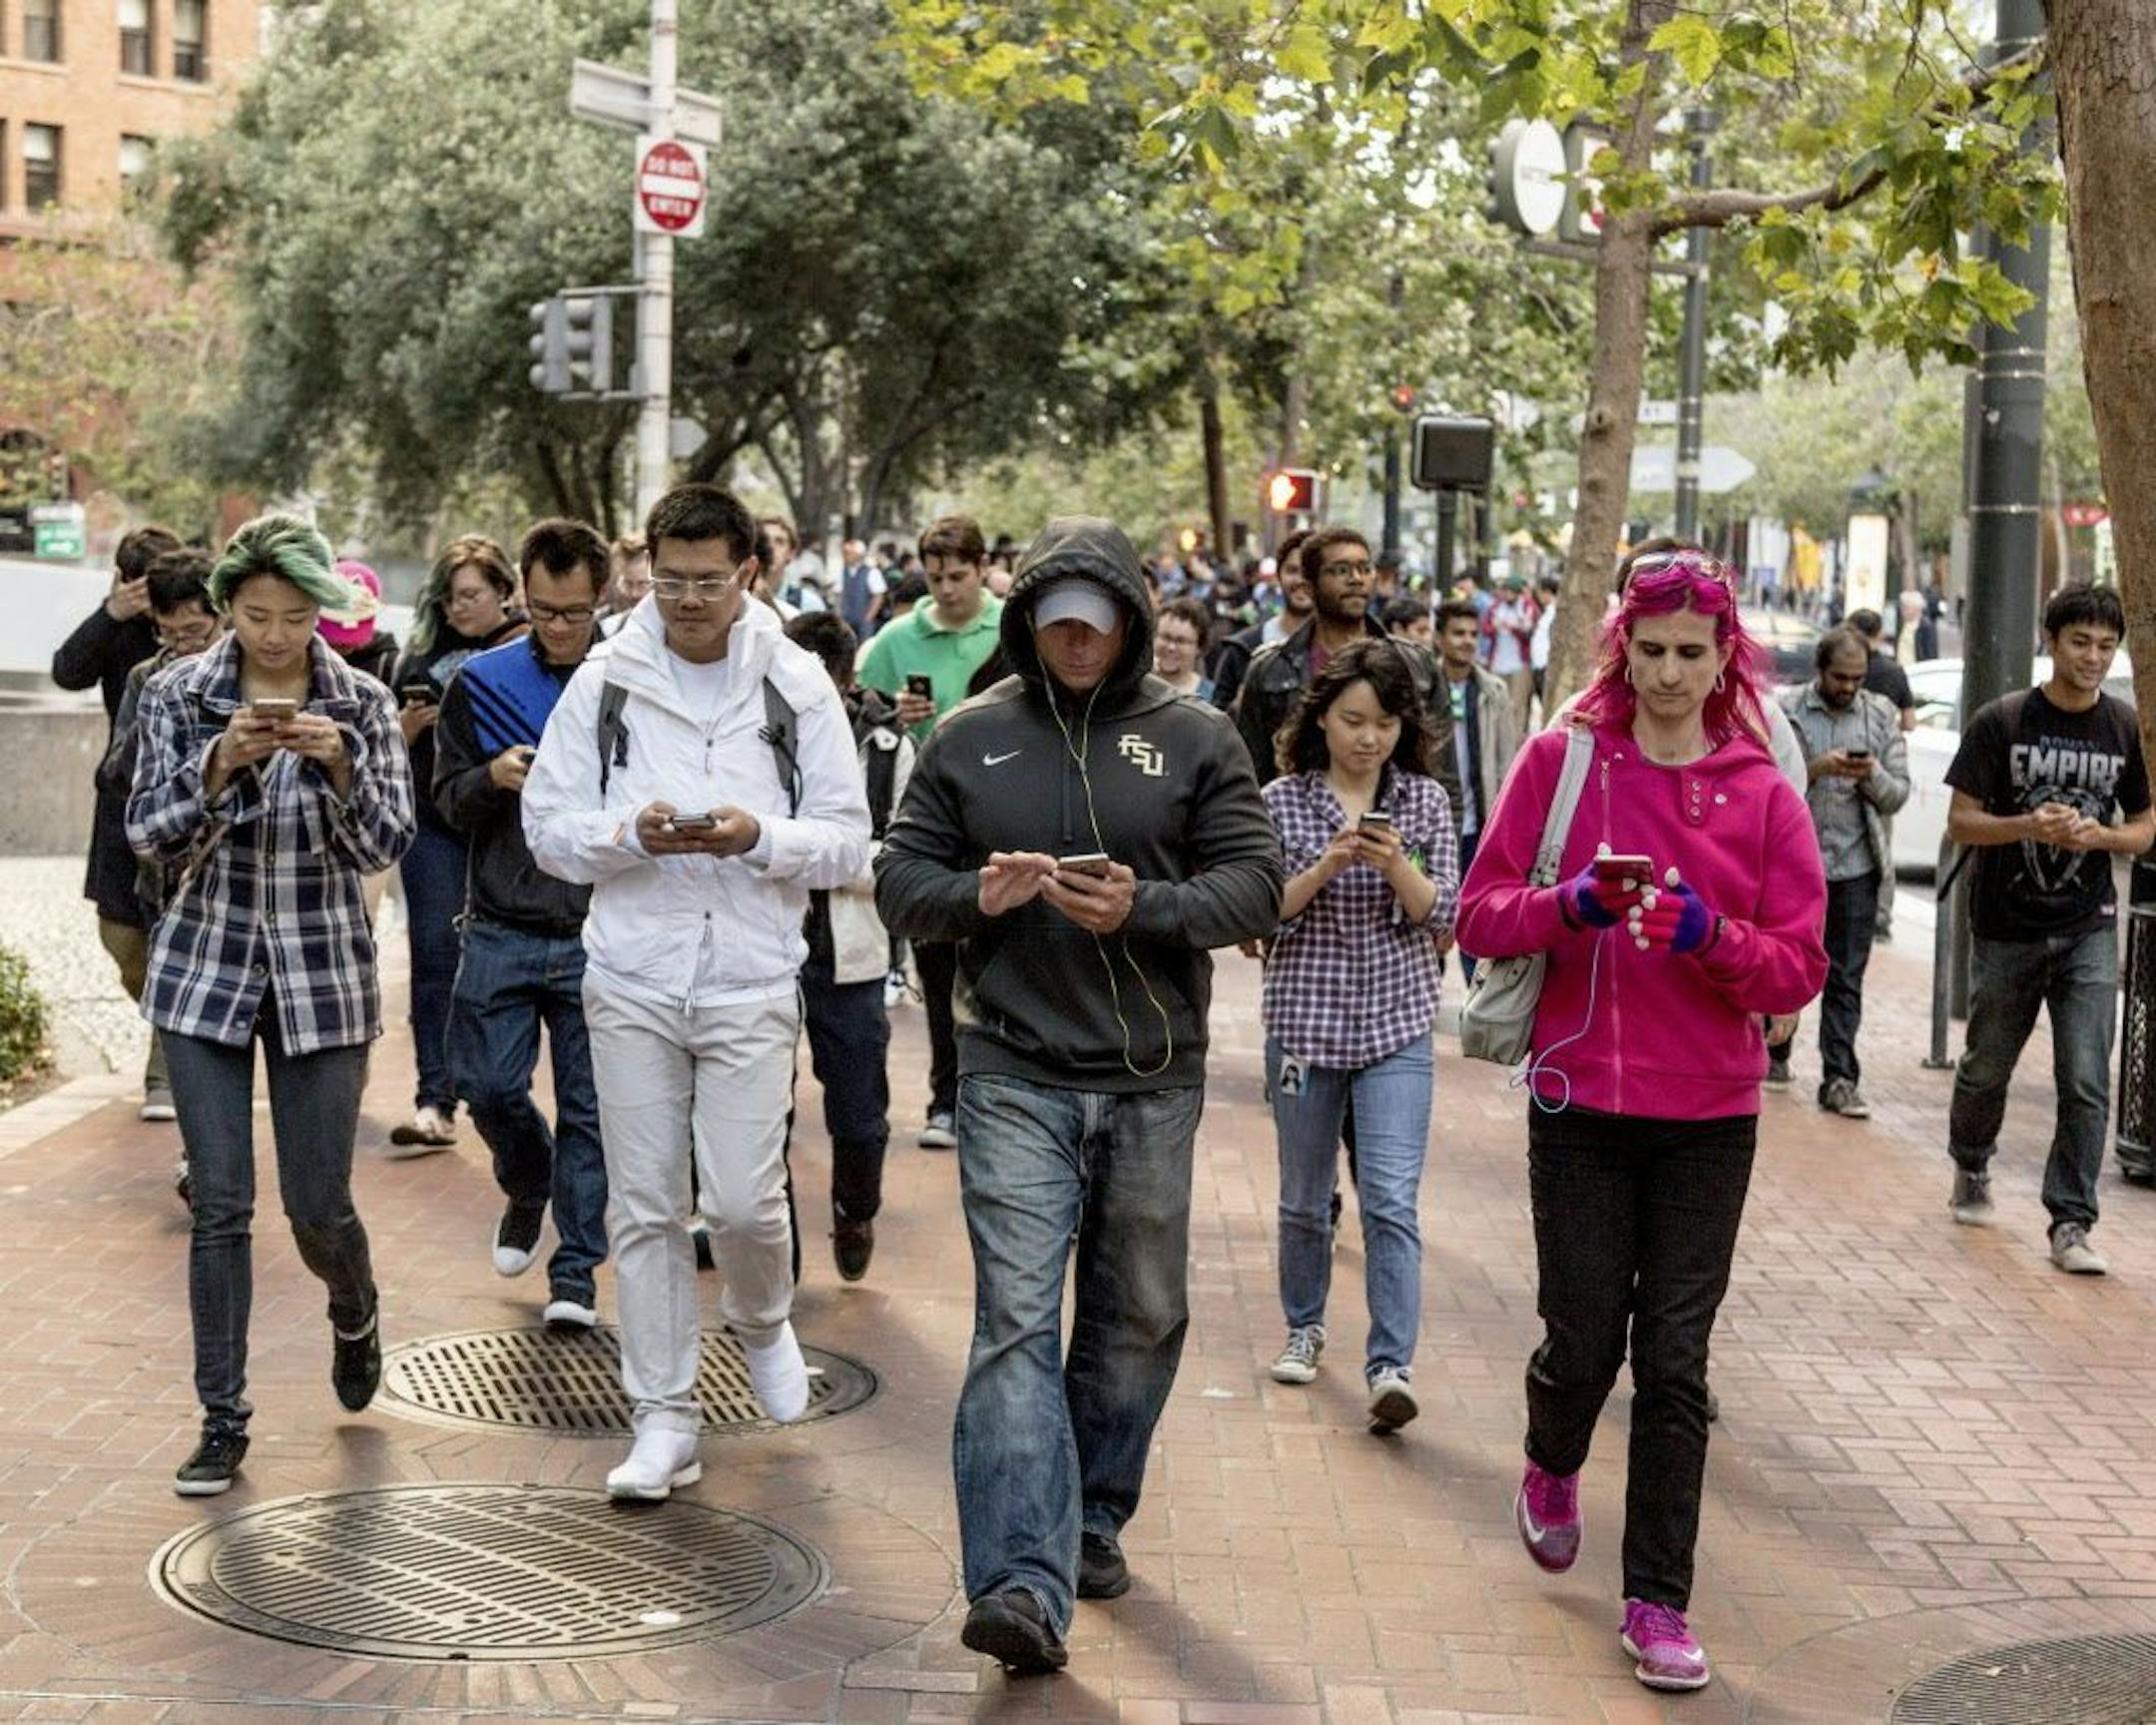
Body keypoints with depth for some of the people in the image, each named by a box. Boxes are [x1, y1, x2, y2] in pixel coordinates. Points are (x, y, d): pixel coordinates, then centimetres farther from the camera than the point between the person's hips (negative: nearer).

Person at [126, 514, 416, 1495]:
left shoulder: (362, 705, -3)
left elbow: (383, 847, -7)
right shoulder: (178, 695, -2)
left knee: (317, 1207, 4)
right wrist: (221, 764, -22)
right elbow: (149, 836, -6)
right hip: (205, 971, 0)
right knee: (220, 1205, -2)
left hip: (322, 976, 0)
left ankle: (354, 1314, 38)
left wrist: (338, 765, -25)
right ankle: (222, 1419, 9)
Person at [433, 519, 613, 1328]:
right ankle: (528, 1189, 34)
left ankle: (575, 1268, 14)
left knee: (589, 1107, 3)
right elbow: (447, 801, 6)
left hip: (600, 935, -1)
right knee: (487, 1085, 2)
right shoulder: (481, 681, 4)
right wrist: (491, 779, -14)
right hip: (501, 929, 2)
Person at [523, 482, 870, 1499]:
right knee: (643, 1207, 5)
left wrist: (760, 838, -18)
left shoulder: (796, 686, 2)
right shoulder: (605, 682, 3)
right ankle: (664, 1418, 15)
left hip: (751, 983, -1)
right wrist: (632, 834, -17)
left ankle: (762, 1321, 30)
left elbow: (848, 842, 1)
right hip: (632, 982, 1)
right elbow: (549, 828, 2)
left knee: (744, 1199, -5)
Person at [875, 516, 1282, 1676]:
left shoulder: (1195, 739, 2)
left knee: (1140, 1316, 13)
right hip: (1016, 1077, -1)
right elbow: (899, 882, 7)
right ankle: (1024, 1584, -16)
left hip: (1153, 1081, 1)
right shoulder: (969, 739, 5)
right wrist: (978, 894, -15)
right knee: (1016, 1321, -11)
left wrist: (1144, 909, -21)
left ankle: (1092, 1517, 33)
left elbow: (1255, 886, -3)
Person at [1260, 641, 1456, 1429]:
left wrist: (1396, 864, -21)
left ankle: (1391, 1364, -10)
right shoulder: (1283, 801, -2)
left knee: (1391, 1201, -11)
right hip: (1305, 1019, 1)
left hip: (1397, 1026, -1)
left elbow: (1441, 915, -3)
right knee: (1305, 1198, 14)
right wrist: (1325, 867, -20)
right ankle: (1304, 1327, 34)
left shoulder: (1425, 800, 1)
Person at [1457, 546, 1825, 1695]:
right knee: (1584, 1338, 5)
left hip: (1708, 1120, 1)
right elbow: (1480, 914, -4)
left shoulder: (1763, 795, 0)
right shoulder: (1561, 760, -2)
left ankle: (1658, 1603, 13)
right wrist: (1572, 903, -21)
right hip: (1579, 1104, 0)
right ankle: (1551, 1469, 40)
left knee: (1673, 1359, 1)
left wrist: (1712, 933, -19)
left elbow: (1797, 972, -2)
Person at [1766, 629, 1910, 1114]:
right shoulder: (1785, 709, -2)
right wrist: (1816, 769, -21)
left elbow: (1898, 793, 5)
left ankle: (1839, 1079, 2)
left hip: (1855, 868, 1)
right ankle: (1774, 1051, 33)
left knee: (1846, 979, 0)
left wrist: (1872, 775, -15)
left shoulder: (1881, 716, 6)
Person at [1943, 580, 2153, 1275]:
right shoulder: (2001, 721, -6)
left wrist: (2097, 834, -12)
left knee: (2086, 1083, -8)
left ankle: (2071, 1225, -2)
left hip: (2088, 931, 1)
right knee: (1987, 1067, 14)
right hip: (2006, 930, -1)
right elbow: (1961, 822, -6)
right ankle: (1971, 1171, 42)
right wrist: (2029, 826, -23)